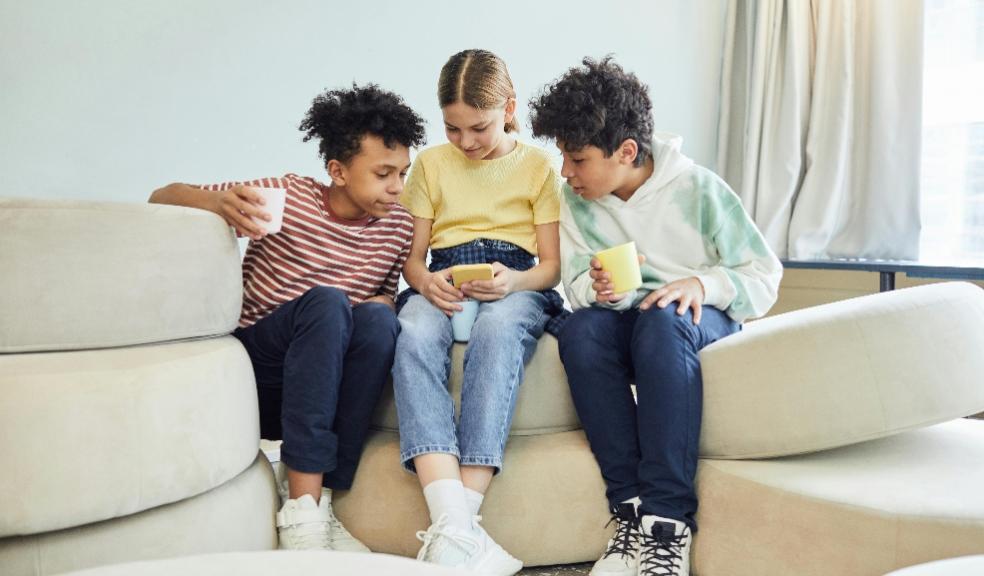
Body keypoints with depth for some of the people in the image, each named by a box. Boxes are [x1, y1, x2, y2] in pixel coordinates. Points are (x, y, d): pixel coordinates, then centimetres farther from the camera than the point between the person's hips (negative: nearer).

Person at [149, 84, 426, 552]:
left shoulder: (398, 227, 1)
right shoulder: (288, 196, -10)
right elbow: (164, 196, -5)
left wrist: (379, 304, -9)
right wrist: (220, 203, -29)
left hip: (322, 380, 3)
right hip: (256, 370, -3)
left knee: (378, 320, -28)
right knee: (327, 302, -32)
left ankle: (322, 500, -24)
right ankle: (300, 508, -31)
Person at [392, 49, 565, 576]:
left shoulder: (537, 165, 12)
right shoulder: (431, 163, 17)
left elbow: (552, 265, 7)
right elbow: (411, 255, 14)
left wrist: (514, 280, -16)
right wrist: (424, 280, -11)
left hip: (515, 284, -1)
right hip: (444, 285, 2)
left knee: (498, 328, -39)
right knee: (415, 335, -35)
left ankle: (456, 523, -43)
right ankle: (454, 526, -47)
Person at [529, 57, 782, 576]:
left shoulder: (698, 188, -10)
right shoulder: (574, 199, 0)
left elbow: (765, 277, -5)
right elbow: (576, 285, 0)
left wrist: (703, 284, -24)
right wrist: (597, 287, -24)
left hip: (703, 320, -3)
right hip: (624, 322, 3)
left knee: (663, 319, -39)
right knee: (580, 329, -32)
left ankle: (669, 518, -36)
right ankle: (631, 506, -30)